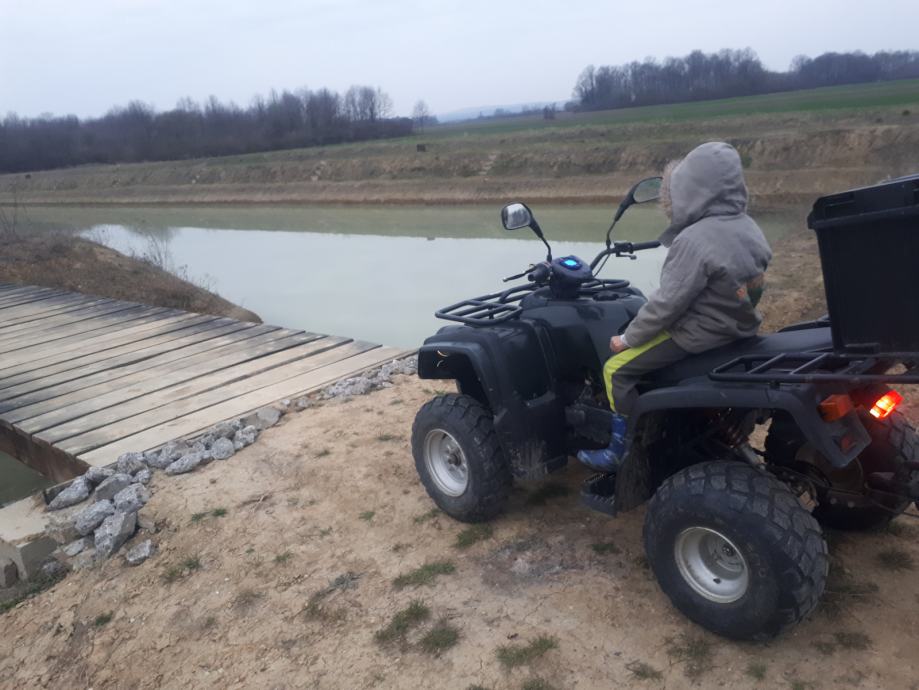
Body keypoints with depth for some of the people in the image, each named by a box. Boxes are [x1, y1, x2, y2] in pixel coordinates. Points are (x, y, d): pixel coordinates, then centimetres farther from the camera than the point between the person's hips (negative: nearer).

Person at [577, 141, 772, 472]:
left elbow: (666, 303, -25)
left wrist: (627, 338, -11)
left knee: (617, 369, 0)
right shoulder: (748, 228, 1)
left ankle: (622, 451, 9)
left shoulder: (693, 241, -26)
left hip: (701, 334, -9)